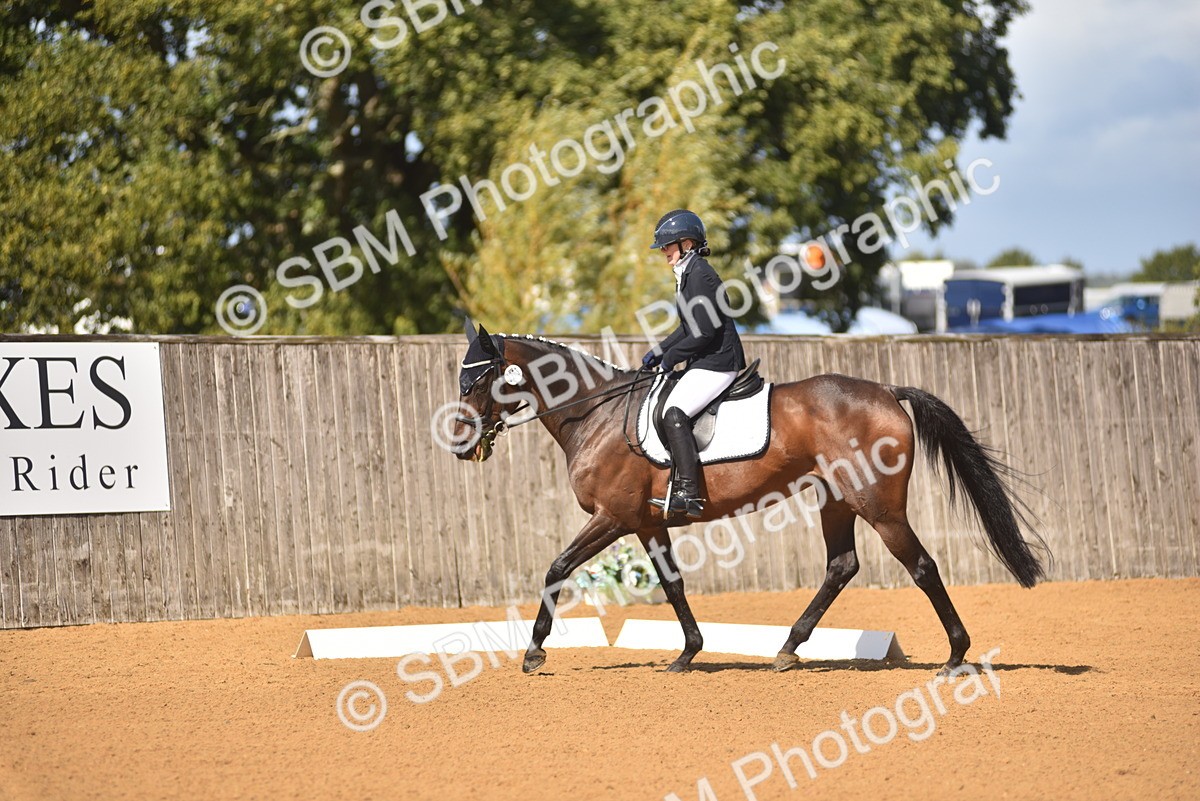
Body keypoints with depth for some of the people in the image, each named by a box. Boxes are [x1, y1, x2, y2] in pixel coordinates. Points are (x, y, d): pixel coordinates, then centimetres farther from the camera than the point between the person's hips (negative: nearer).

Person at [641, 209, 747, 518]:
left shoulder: (699, 275, -15)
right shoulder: (688, 274, 17)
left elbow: (705, 331, -22)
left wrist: (671, 356, -13)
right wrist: (658, 352, 16)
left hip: (717, 363, -12)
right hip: (705, 363, 12)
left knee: (674, 412, -24)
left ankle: (688, 493, -29)